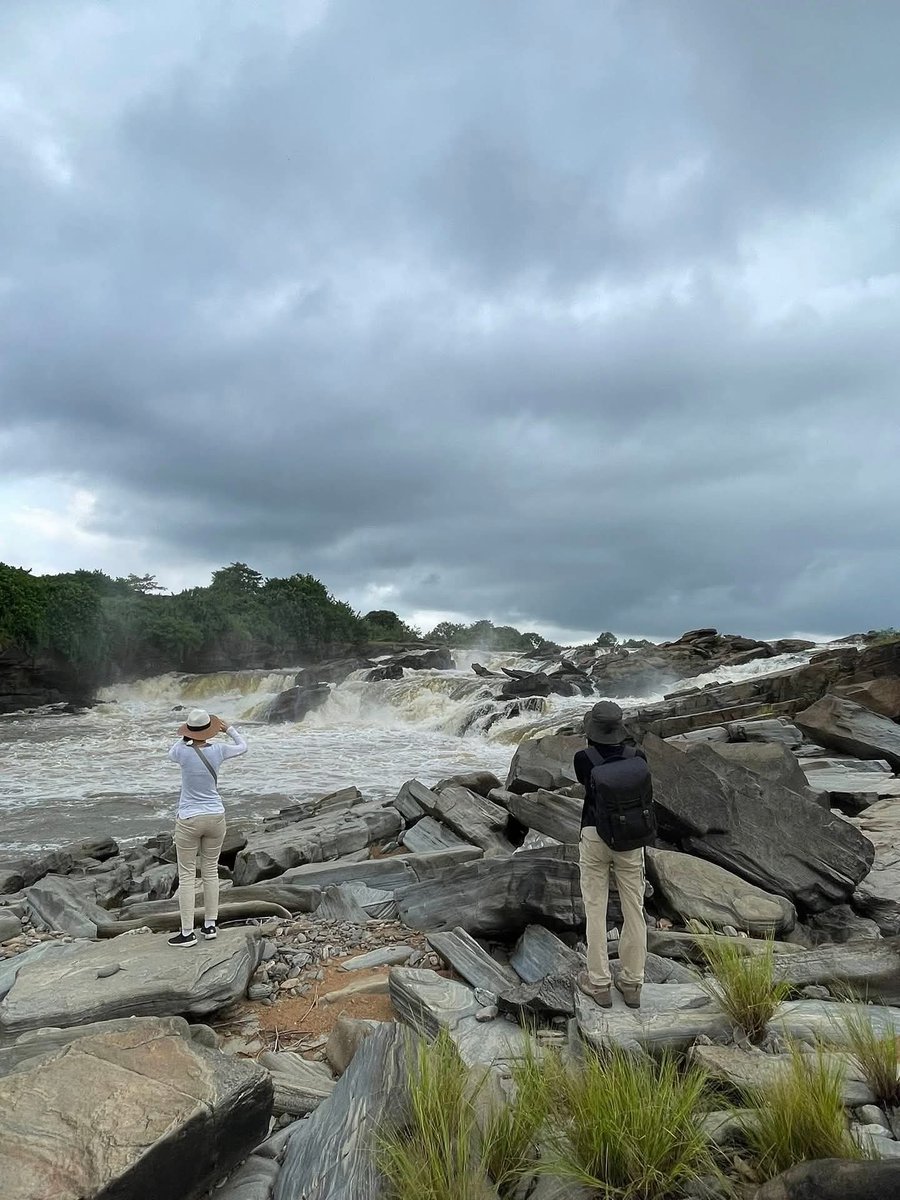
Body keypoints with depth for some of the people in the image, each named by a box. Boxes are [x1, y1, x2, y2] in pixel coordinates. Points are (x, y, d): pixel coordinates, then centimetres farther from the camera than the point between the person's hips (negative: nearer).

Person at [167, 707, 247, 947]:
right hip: (215, 817, 3)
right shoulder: (217, 751, -9)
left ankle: (187, 933, 8)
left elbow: (171, 754, 11)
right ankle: (210, 925, 21)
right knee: (211, 871, 14)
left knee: (187, 876, 5)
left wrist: (186, 738, 18)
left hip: (189, 821, -3)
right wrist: (229, 729, 22)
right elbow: (243, 747, 12)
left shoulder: (183, 752, -15)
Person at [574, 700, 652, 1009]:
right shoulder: (638, 757, -8)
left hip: (594, 836, -2)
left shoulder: (583, 758, -14)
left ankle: (599, 984, 18)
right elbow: (647, 798, 2)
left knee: (595, 910, 9)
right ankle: (632, 984, 23)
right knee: (633, 909, 12)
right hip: (630, 838, 2)